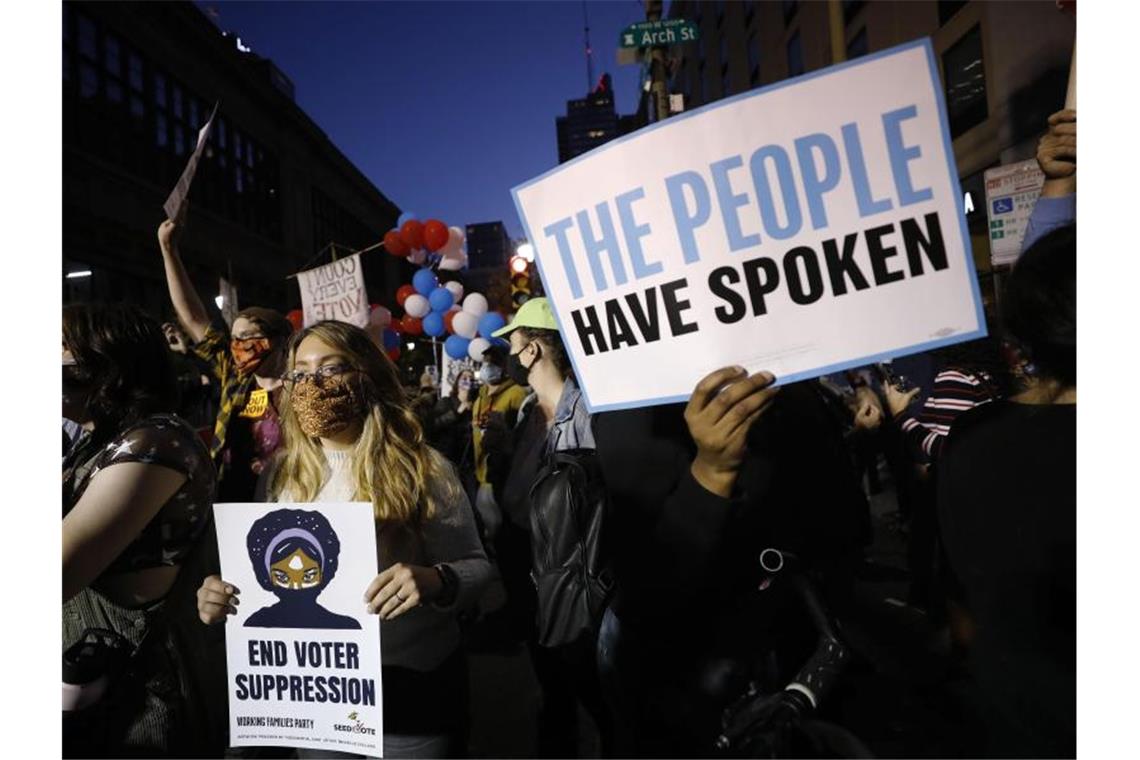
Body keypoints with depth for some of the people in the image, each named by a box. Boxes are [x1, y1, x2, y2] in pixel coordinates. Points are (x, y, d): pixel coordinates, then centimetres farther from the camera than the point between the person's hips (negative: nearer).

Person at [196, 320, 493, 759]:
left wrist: (434, 582, -33)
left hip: (412, 688, -3)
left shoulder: (422, 468, -14)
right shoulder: (284, 474, 0)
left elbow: (476, 566, -13)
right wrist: (224, 597, -10)